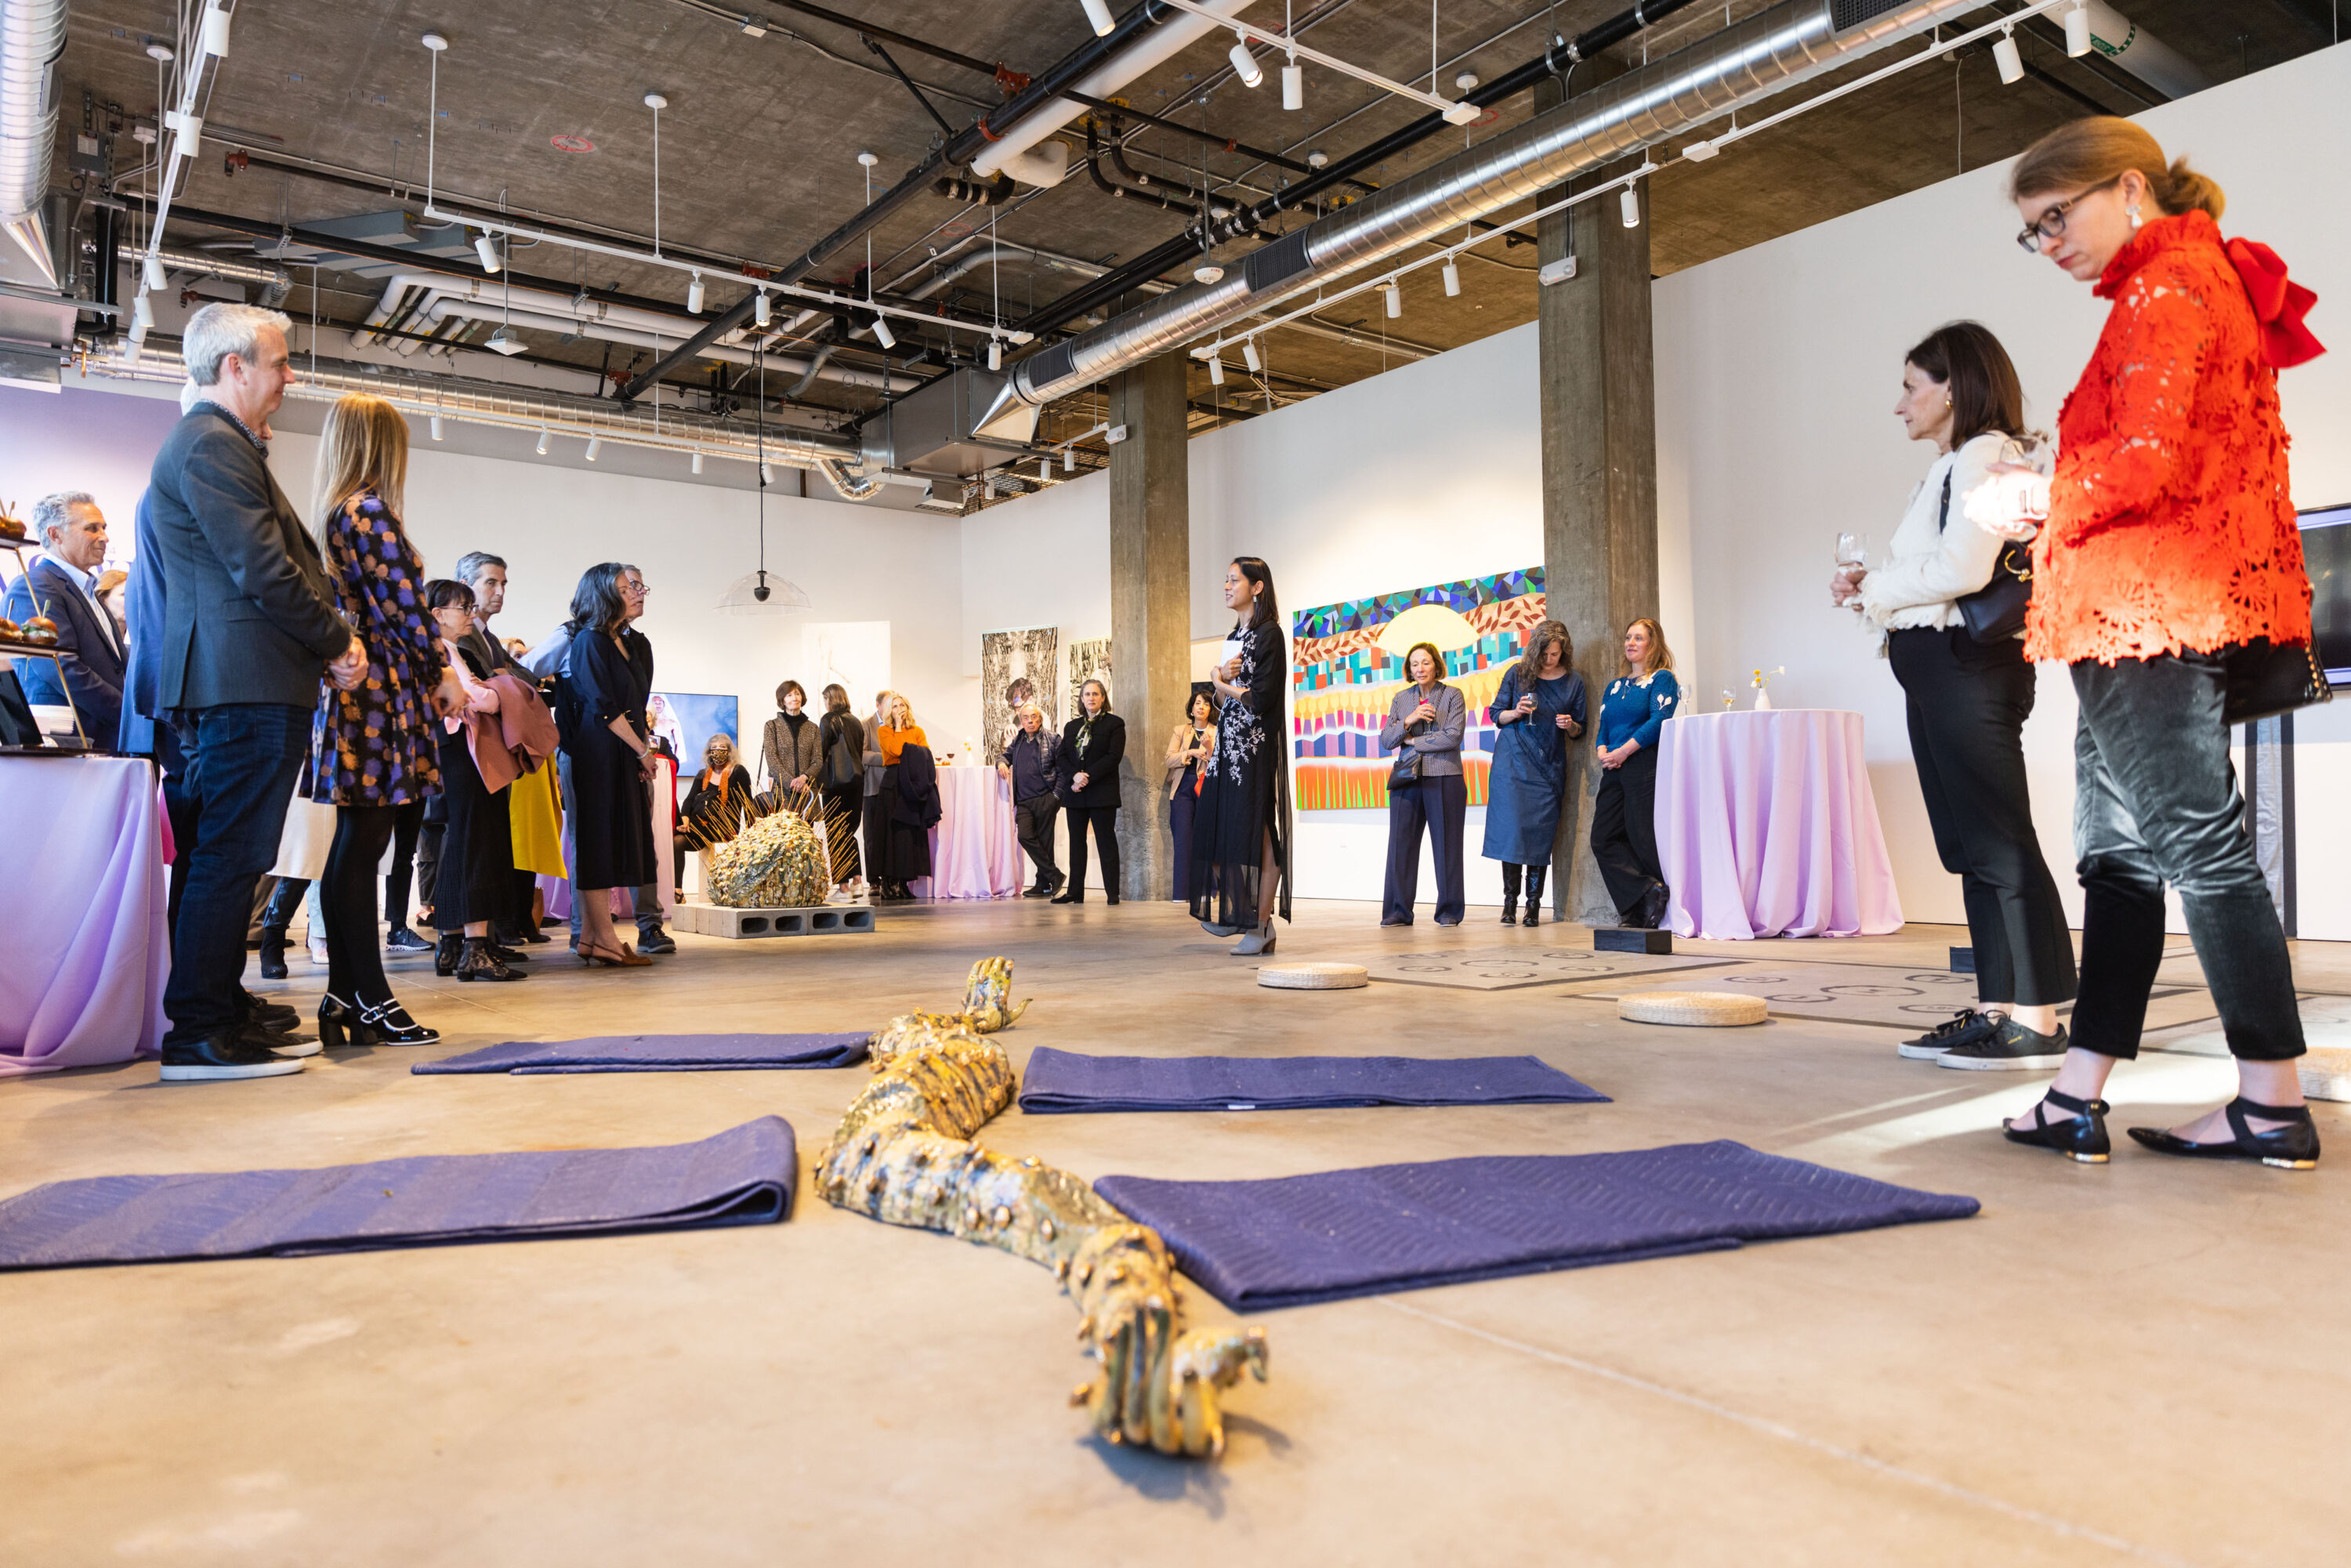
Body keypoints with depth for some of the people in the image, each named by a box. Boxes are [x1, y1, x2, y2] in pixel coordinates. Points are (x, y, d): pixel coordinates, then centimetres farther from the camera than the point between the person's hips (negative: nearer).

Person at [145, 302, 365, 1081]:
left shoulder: (224, 443, 24)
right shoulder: (212, 445, -10)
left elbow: (276, 560, 21)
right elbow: (262, 568, -18)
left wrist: (332, 635, 9)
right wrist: (337, 643, -7)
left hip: (236, 687, 11)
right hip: (250, 683, -11)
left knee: (227, 858, 13)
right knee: (229, 858, -8)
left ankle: (220, 1012, 22)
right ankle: (199, 1037, -3)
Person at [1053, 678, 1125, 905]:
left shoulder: (1114, 723, 1)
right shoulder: (1071, 726, 17)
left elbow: (1114, 756, -10)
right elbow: (1063, 757, 9)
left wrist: (1088, 776, -16)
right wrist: (1075, 776, -11)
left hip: (1102, 792, -5)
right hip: (1075, 793, 5)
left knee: (1106, 842, -3)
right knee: (1076, 842, 7)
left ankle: (1112, 892, 0)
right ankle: (1075, 892, 11)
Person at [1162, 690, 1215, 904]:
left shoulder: (1217, 733, 11)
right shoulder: (1180, 731, 16)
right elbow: (1169, 759, 5)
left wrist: (1209, 748, -14)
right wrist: (1190, 752, -9)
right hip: (1183, 788, 1)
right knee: (1183, 838, -5)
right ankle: (1182, 892, -5)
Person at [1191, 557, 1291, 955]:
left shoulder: (1269, 634, -10)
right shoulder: (1235, 635, 17)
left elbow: (1261, 698, -18)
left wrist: (1222, 683, -3)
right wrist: (1223, 676, -6)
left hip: (1257, 743, -9)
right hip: (1230, 741, 9)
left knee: (1255, 830, -7)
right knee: (1219, 827, 7)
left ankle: (1262, 924, -2)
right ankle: (1237, 913, 18)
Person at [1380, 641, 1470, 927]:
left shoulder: (1453, 695, 4)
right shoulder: (1401, 699, 14)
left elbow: (1452, 737, -9)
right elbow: (1386, 741, 8)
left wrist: (1412, 740, -3)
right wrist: (1408, 721, -8)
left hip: (1444, 779, -3)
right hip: (1407, 780, 3)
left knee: (1446, 845, 0)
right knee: (1401, 844, 0)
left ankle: (1449, 910, 9)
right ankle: (1399, 911, 6)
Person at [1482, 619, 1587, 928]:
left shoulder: (1573, 682, 7)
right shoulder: (1517, 674, 3)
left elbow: (1578, 731, 12)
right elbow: (1495, 714, 8)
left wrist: (1569, 725, -10)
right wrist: (1516, 712, -12)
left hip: (1549, 766, 1)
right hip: (1512, 762, -1)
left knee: (1541, 833, -2)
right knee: (1512, 827, -8)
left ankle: (1534, 905, 5)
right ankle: (1510, 900, 1)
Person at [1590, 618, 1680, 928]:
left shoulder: (1662, 679, 1)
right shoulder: (1615, 686, 22)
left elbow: (1659, 719, -12)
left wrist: (1624, 751, -17)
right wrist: (1603, 752, -2)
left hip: (1645, 766, -7)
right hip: (1614, 772, 7)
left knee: (1643, 837, -9)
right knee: (1603, 838, -4)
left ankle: (1649, 906, -1)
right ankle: (1648, 891, -5)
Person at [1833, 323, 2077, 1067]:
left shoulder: (1985, 455, -7)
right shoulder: (1952, 468, 22)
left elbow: (1962, 570, -20)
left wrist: (1871, 587, -7)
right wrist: (1873, 589, 5)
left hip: (1967, 666, -10)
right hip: (1937, 669, 10)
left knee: (2000, 844, -8)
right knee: (1968, 845, 9)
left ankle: (2036, 1019, -4)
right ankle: (1997, 1008, 13)